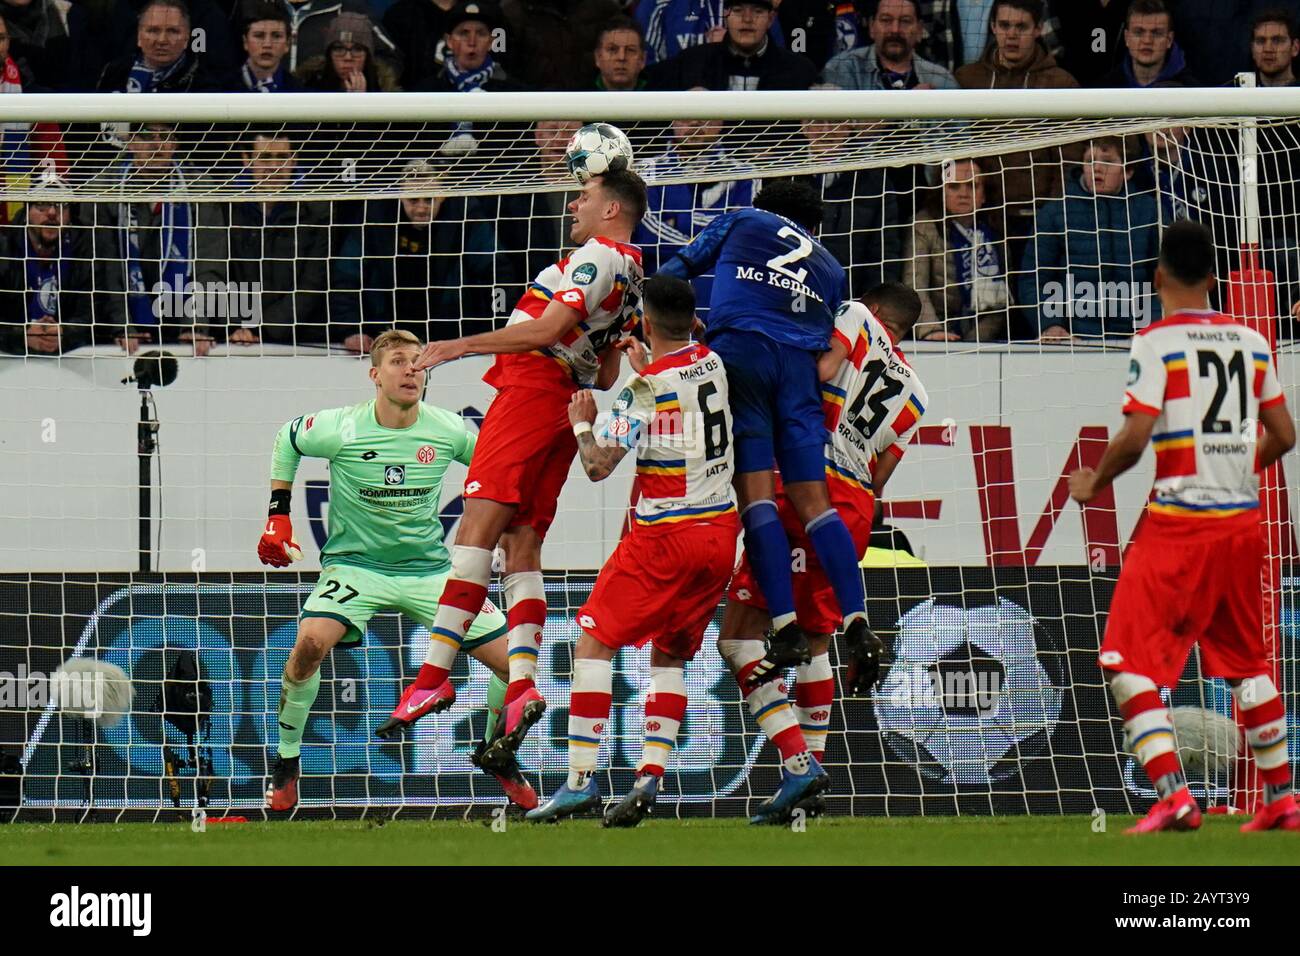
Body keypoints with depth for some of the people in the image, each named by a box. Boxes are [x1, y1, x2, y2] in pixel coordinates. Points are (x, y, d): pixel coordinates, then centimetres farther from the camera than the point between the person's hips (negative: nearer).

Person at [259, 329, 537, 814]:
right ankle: (286, 764, -9)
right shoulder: (340, 429, -14)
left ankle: (499, 758, 23)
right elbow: (286, 441, 6)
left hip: (430, 568, 2)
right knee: (310, 643, -31)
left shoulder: (448, 431, -8)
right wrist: (278, 516, 4)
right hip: (355, 564, -2)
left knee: (512, 661, -7)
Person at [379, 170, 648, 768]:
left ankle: (435, 673, -25)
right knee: (521, 546, 5)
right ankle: (522, 686, -7)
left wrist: (459, 347, -15)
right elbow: (607, 376, 26)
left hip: (531, 386, -10)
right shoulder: (632, 277, 23)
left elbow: (548, 329, -16)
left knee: (478, 525, -16)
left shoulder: (599, 255, -5)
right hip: (567, 405, 10)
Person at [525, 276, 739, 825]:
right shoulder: (712, 363, 6)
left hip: (666, 535, -7)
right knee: (671, 655, 15)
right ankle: (650, 776, 0)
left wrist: (582, 424, 0)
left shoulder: (644, 388, -14)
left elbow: (598, 466, -17)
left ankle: (582, 778, -8)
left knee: (594, 640, 0)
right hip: (722, 532, 7)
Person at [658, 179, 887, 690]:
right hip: (800, 365, 3)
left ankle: (786, 628, -22)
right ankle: (857, 623, -15)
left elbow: (679, 268, 23)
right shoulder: (830, 268, 31)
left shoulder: (741, 222, 25)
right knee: (811, 499, 1)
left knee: (754, 492, -10)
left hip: (739, 346, -3)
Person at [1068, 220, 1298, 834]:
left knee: (1126, 661, -4)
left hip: (1178, 523, -6)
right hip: (1242, 519, 6)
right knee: (1247, 662, 19)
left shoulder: (1157, 343, -8)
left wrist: (1094, 484, 3)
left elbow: (1134, 438, -14)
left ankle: (1173, 796, -17)